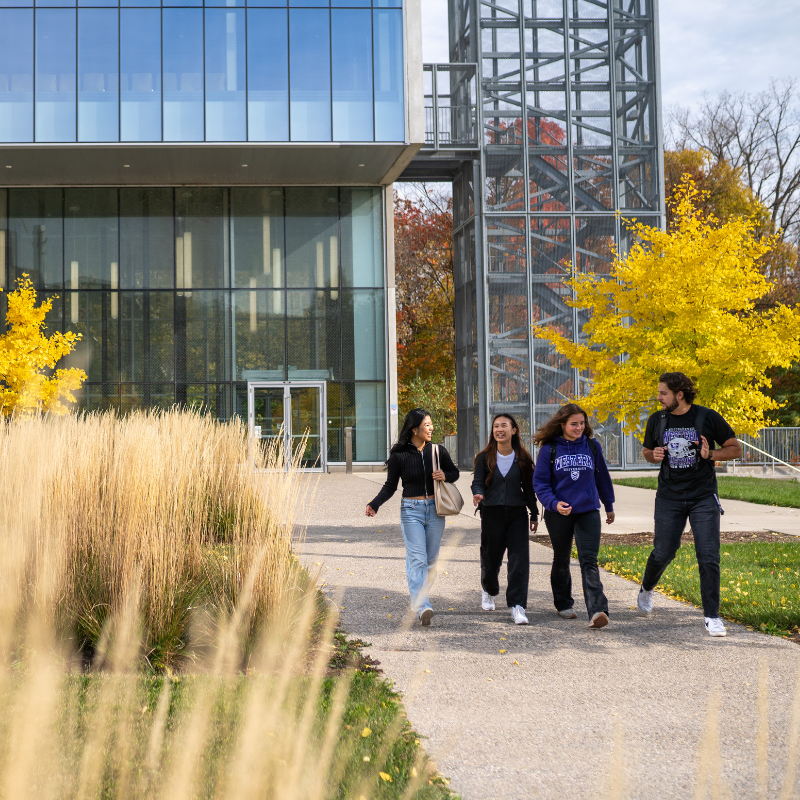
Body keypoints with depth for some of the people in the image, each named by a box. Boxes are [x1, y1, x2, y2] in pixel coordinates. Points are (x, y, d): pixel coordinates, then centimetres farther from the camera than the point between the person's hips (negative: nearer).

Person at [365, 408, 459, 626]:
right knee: (417, 559, -13)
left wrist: (445, 476, -8)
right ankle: (423, 607, -22)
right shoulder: (399, 455, -5)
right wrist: (374, 504, -13)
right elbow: (390, 486, 2)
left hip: (434, 510, 4)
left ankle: (418, 598, 23)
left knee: (431, 559, 7)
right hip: (411, 511, -4)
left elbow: (454, 472, 16)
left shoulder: (437, 451, 4)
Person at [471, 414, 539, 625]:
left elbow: (528, 487, 10)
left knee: (519, 558, -10)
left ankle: (517, 606, -11)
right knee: (491, 557, 9)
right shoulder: (485, 457, 2)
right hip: (492, 513, 0)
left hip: (517, 513, 0)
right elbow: (477, 482, -3)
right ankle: (488, 591, 39)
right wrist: (478, 494, -26)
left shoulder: (522, 458, 4)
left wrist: (534, 513, 12)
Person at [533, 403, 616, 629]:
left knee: (589, 560, -11)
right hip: (559, 513, 0)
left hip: (588, 511, 0)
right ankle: (563, 604, 31)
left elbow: (602, 477, 14)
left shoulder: (592, 446, 2)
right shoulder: (549, 449, -5)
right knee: (561, 560, 14)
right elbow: (539, 482, -4)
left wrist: (609, 506, 22)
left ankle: (597, 611, -21)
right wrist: (554, 503, -20)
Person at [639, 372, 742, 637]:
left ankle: (711, 616, 2)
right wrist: (655, 455, -7)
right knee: (663, 552, 5)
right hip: (669, 498, 2)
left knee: (708, 556, -8)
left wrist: (711, 454, -18)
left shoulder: (708, 417, -7)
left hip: (703, 497, -2)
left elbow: (735, 449, 1)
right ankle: (646, 588, 37)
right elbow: (647, 452, 17)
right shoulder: (657, 420, 2)